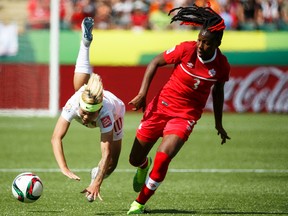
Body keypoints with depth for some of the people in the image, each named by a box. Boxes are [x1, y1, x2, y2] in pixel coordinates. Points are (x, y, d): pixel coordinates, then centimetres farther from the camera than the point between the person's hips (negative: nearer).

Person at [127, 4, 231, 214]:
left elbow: (218, 90, 12)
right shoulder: (186, 49, -15)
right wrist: (143, 93, -11)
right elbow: (155, 63, -3)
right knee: (135, 160, 9)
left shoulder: (221, 65, -9)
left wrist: (218, 123, 19)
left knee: (162, 159, -23)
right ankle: (144, 166, 50)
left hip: (186, 116, -1)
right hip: (161, 106, 1)